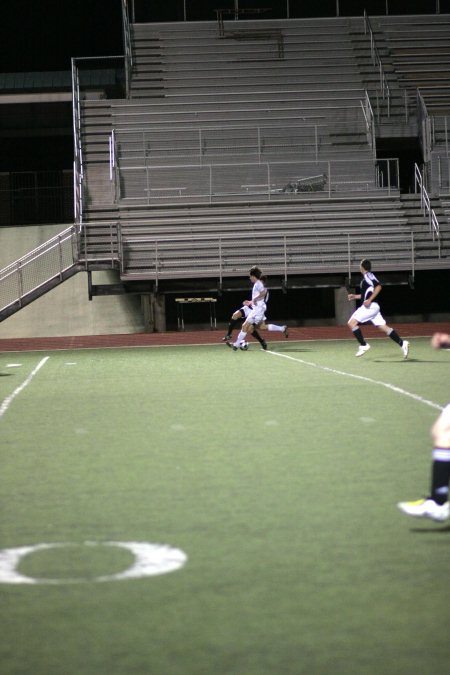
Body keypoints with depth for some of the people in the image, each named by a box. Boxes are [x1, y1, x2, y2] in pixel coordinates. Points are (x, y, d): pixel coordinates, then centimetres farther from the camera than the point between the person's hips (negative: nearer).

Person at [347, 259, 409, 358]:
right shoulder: (366, 277, 20)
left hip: (370, 306, -10)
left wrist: (369, 300, -25)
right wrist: (355, 296, 28)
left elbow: (378, 287, -22)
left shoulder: (368, 275, -8)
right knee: (384, 327, 4)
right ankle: (402, 343, -3)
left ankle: (363, 345, -10)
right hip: (373, 306, 10)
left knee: (351, 323, -9)